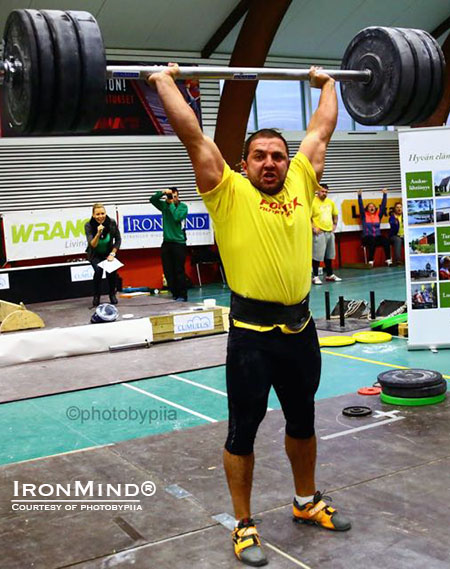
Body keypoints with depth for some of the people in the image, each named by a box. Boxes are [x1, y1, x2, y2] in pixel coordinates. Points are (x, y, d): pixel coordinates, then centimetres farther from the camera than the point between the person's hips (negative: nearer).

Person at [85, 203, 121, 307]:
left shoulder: (112, 223, -18)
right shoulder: (88, 226, -22)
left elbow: (118, 240, -4)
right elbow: (93, 245, -28)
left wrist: (112, 254, -13)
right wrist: (98, 233, -44)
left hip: (109, 253, 1)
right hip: (95, 255, -1)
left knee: (112, 271, -25)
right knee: (98, 270, -29)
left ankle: (112, 294, 3)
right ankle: (96, 296, -7)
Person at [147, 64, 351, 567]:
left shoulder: (300, 184, 7)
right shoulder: (229, 192, -5)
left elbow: (321, 131, 18)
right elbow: (192, 135, -6)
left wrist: (327, 84, 28)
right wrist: (166, 82, 0)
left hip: (300, 328, 5)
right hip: (252, 333, -5)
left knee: (302, 423, 20)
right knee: (243, 431, 6)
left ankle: (307, 502, 41)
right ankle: (244, 526, 22)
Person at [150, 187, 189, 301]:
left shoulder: (183, 206, -1)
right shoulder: (164, 205, 11)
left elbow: (177, 217, -17)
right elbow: (152, 199, 1)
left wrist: (171, 204, -8)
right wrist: (162, 192, -11)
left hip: (179, 243, -5)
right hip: (166, 242, 5)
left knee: (179, 271, -6)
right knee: (168, 271, 5)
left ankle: (182, 296, 0)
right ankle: (174, 294, 14)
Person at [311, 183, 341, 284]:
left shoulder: (330, 202, 10)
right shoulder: (313, 202, -11)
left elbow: (335, 214, 25)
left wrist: (334, 225, 13)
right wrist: (313, 228, -18)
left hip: (330, 232, 7)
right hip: (319, 233, -7)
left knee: (329, 255, 15)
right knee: (317, 256, -6)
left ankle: (330, 275, 26)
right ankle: (315, 277, 1)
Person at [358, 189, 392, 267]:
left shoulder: (378, 215, 17)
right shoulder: (364, 216, 11)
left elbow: (383, 205, 14)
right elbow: (361, 206, 2)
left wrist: (385, 194, 9)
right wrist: (359, 195, -7)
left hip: (377, 236, 3)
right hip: (367, 237, -3)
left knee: (385, 240, -29)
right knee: (372, 241, -37)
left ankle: (388, 259, -29)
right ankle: (371, 260, -36)